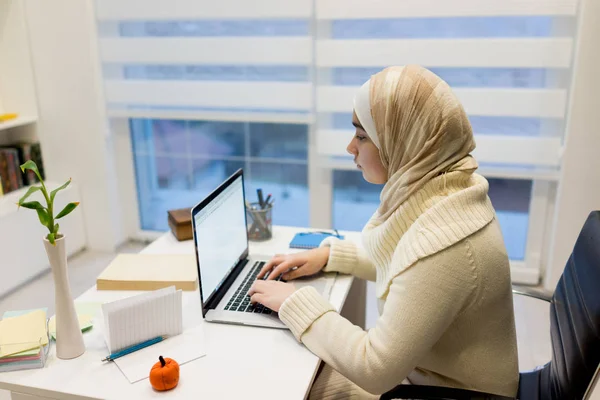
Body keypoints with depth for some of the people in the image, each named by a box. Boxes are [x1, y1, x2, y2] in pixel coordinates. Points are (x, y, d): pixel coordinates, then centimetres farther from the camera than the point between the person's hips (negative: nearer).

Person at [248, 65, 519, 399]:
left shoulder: (443, 242, -35)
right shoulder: (439, 190, -8)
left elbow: (375, 369, -29)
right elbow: (405, 262, 12)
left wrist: (296, 303, -19)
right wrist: (330, 254, 3)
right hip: (426, 368, 7)